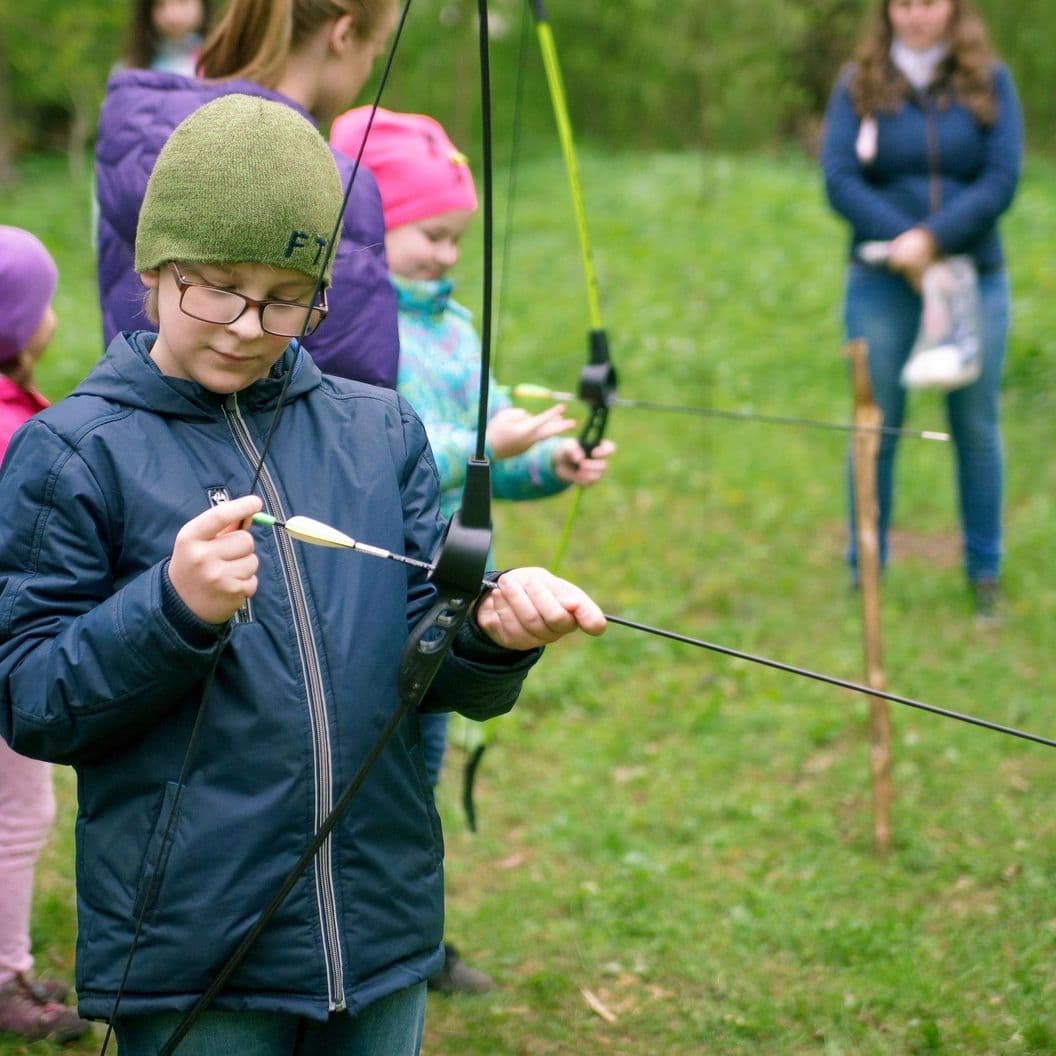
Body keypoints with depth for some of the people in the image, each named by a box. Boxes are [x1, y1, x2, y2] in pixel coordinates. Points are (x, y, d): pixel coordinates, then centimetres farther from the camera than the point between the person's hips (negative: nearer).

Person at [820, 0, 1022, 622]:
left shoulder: (990, 82, 2)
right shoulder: (860, 85, 2)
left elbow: (1002, 180, -6)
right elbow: (839, 178, -7)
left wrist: (935, 238, -19)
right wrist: (902, 243, -18)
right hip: (882, 284, 0)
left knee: (977, 428, 7)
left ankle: (985, 572, 18)